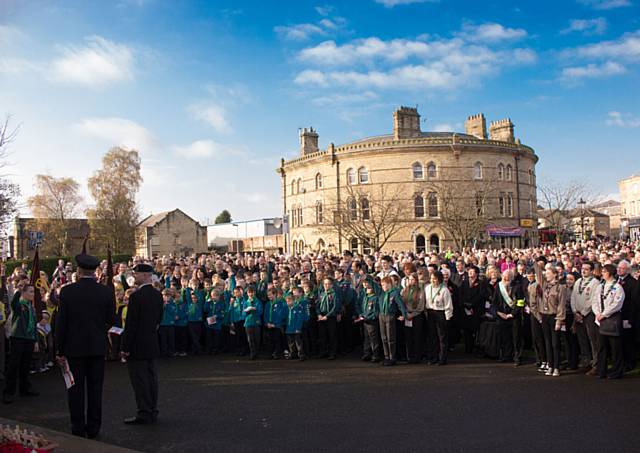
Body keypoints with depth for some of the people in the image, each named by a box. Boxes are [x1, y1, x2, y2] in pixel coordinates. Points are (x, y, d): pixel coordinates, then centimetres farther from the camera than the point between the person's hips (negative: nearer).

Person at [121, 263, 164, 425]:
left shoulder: (136, 296, -18)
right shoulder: (158, 295, 6)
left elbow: (131, 324, -17)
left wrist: (125, 347, -12)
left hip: (137, 345, -8)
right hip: (152, 344, 8)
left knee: (139, 380, 0)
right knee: (151, 377, 13)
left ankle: (143, 414, 5)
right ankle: (152, 412, 20)